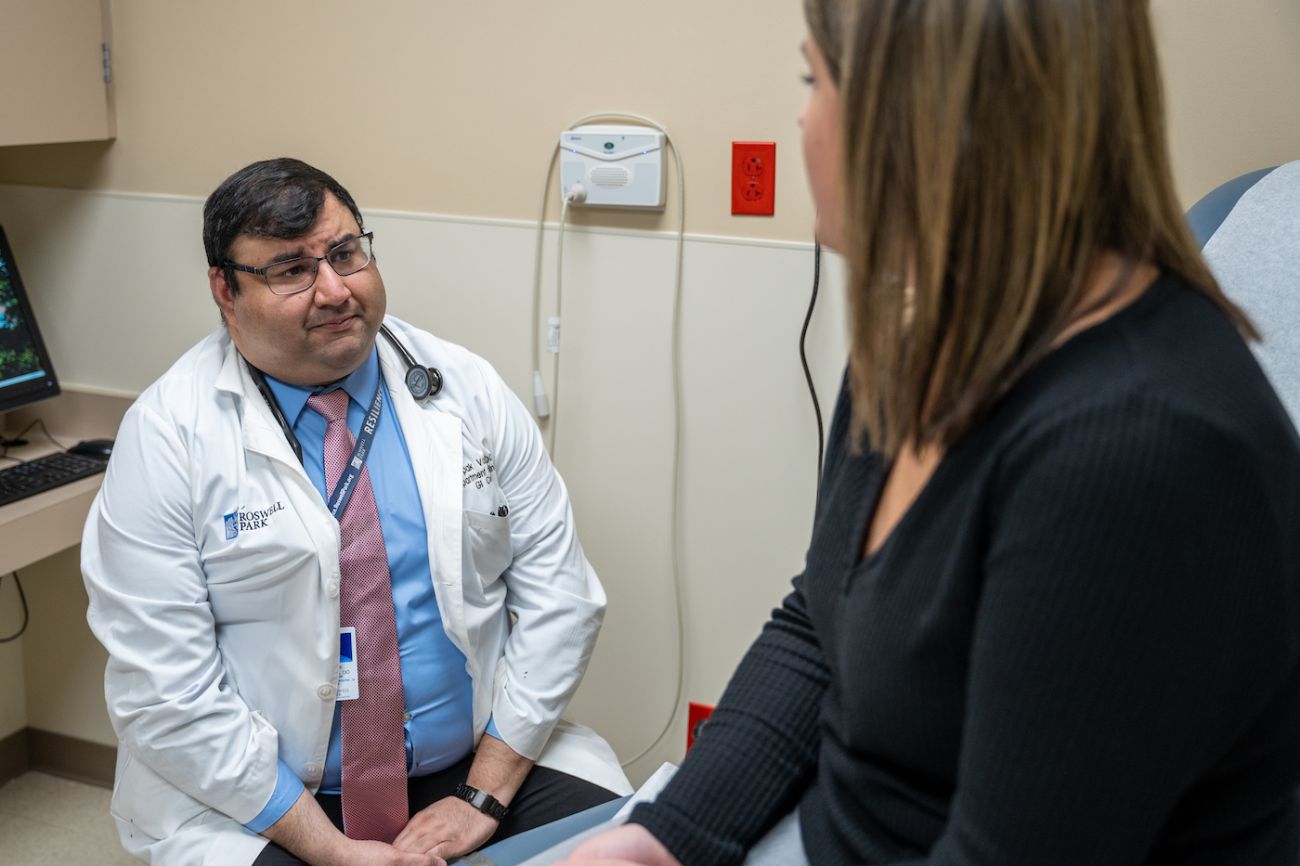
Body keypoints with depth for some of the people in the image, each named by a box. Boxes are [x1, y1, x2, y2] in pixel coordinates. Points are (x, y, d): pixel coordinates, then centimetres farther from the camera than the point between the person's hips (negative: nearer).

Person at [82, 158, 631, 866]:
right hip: (256, 800, -2)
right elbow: (165, 689, -10)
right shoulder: (166, 436, -8)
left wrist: (484, 796, -7)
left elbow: (556, 592, 0)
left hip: (483, 762, 2)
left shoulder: (465, 390, 0)